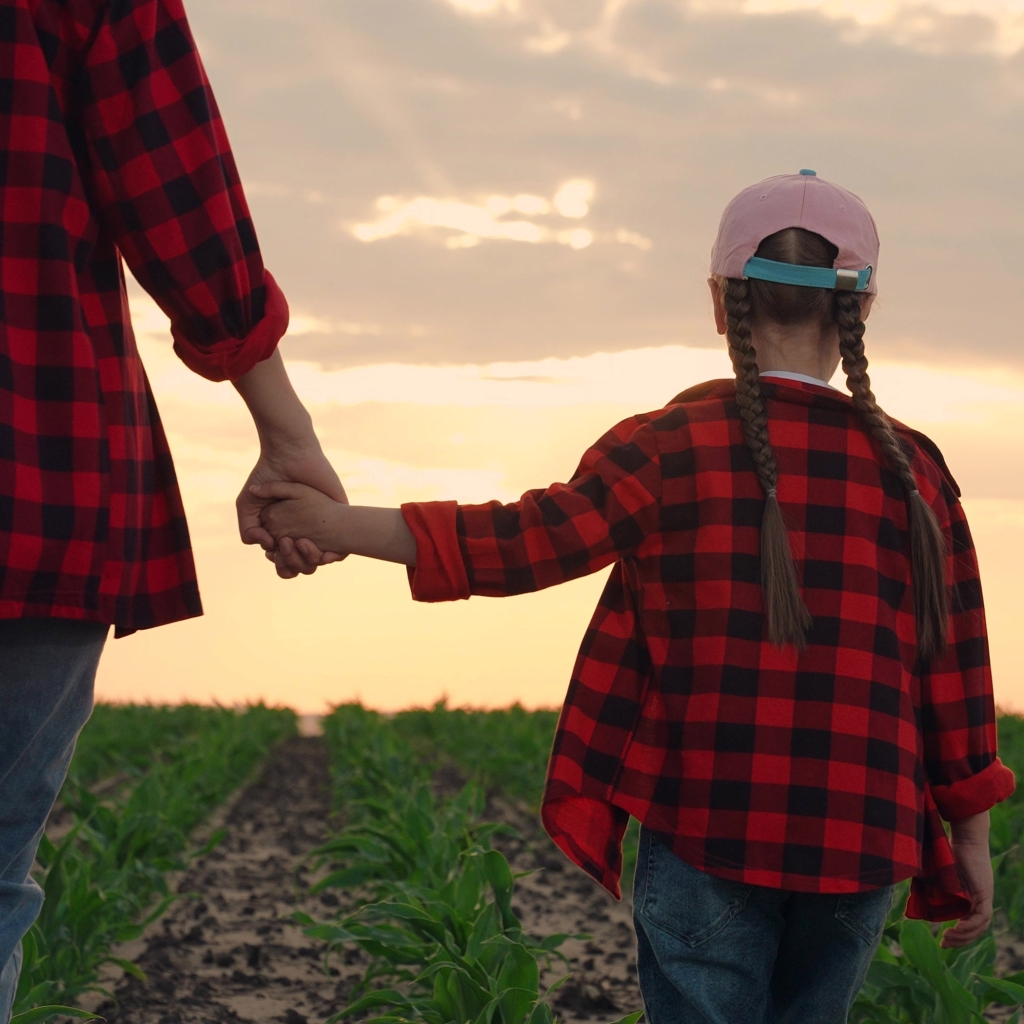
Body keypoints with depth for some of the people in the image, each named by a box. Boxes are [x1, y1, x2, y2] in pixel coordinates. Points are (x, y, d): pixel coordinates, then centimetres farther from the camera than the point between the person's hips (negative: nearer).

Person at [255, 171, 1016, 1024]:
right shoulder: (914, 472, 2)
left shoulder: (671, 449, -5)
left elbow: (522, 542, -12)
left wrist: (344, 526, -7)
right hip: (861, 843, 2)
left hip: (705, 828, -2)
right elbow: (955, 668, 4)